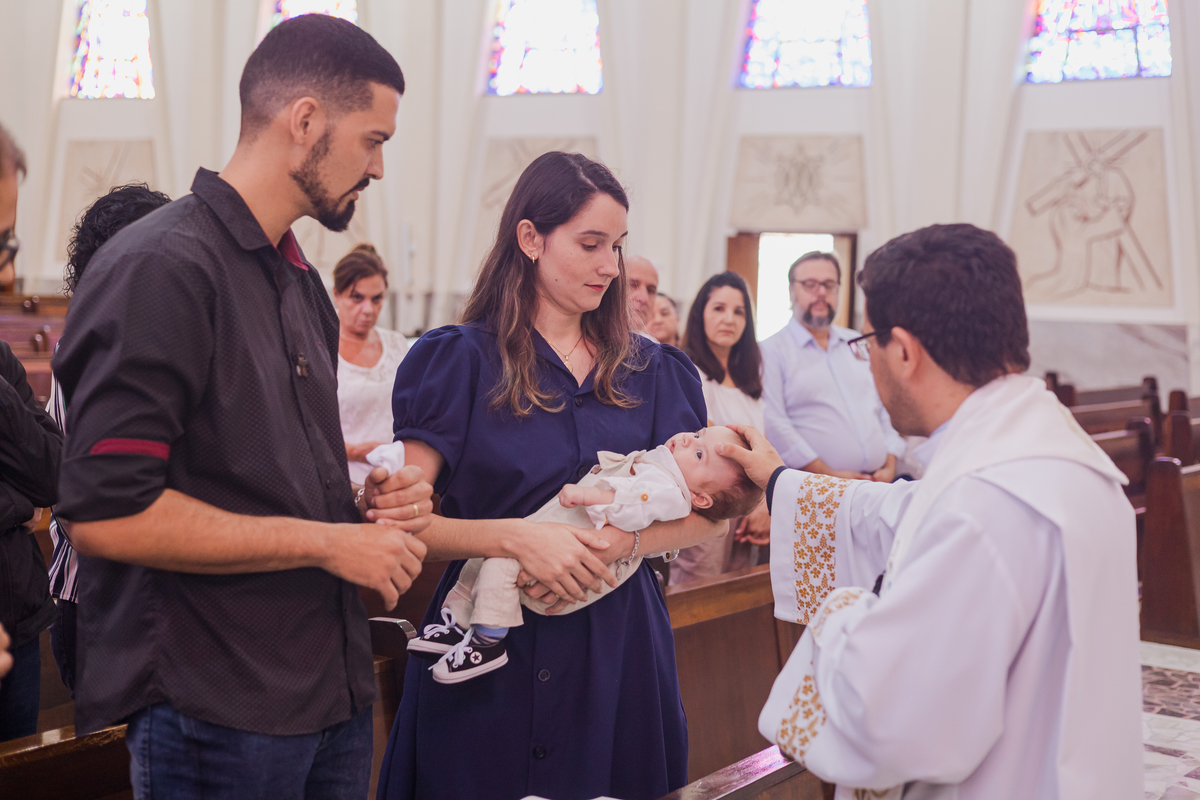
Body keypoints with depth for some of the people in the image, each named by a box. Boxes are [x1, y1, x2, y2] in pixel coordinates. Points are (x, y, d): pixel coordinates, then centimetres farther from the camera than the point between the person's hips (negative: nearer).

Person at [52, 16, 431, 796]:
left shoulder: (303, 283, 14)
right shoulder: (160, 268, -15)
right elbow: (108, 512, -23)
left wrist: (367, 498, 2)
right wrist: (327, 541, -16)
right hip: (213, 714, -8)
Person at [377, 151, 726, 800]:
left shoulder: (651, 373, 9)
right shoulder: (458, 362, -4)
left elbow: (707, 513, 4)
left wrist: (622, 540, -15)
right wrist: (517, 536, -24)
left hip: (618, 648, 4)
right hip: (492, 654, -3)